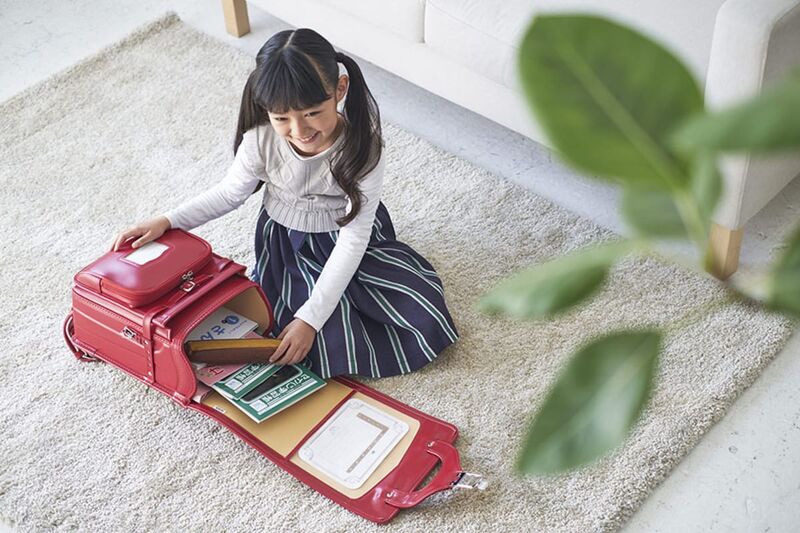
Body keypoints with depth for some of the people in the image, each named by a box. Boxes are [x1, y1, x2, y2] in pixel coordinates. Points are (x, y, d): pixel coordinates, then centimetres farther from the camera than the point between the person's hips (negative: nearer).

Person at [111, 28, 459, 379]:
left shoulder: (363, 146, -28)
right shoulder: (261, 141, -23)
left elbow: (353, 238, -24)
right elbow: (229, 194, -1)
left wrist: (310, 317, -27)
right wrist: (166, 222, -13)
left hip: (347, 240, 1)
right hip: (287, 243, 0)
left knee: (426, 319, -13)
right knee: (335, 347, -20)